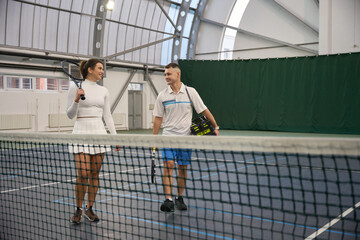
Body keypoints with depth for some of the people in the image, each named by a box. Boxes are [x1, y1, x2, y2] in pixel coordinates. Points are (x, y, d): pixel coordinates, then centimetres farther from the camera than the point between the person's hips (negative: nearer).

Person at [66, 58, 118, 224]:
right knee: (82, 175, -9)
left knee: (95, 174, 6)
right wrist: (76, 100, -18)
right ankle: (78, 210, 11)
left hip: (99, 133, 5)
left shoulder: (103, 91, 12)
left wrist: (115, 136, 9)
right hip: (82, 132, -4)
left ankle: (90, 209, 19)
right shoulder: (75, 88, -1)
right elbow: (70, 115, -1)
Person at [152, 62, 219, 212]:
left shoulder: (191, 92, -1)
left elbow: (204, 110, 4)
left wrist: (216, 127, 4)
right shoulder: (162, 95, 2)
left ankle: (179, 198, 21)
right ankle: (168, 200, -14)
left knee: (182, 168, 5)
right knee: (168, 165, -14)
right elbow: (158, 118, 6)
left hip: (185, 136, 0)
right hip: (168, 135, 0)